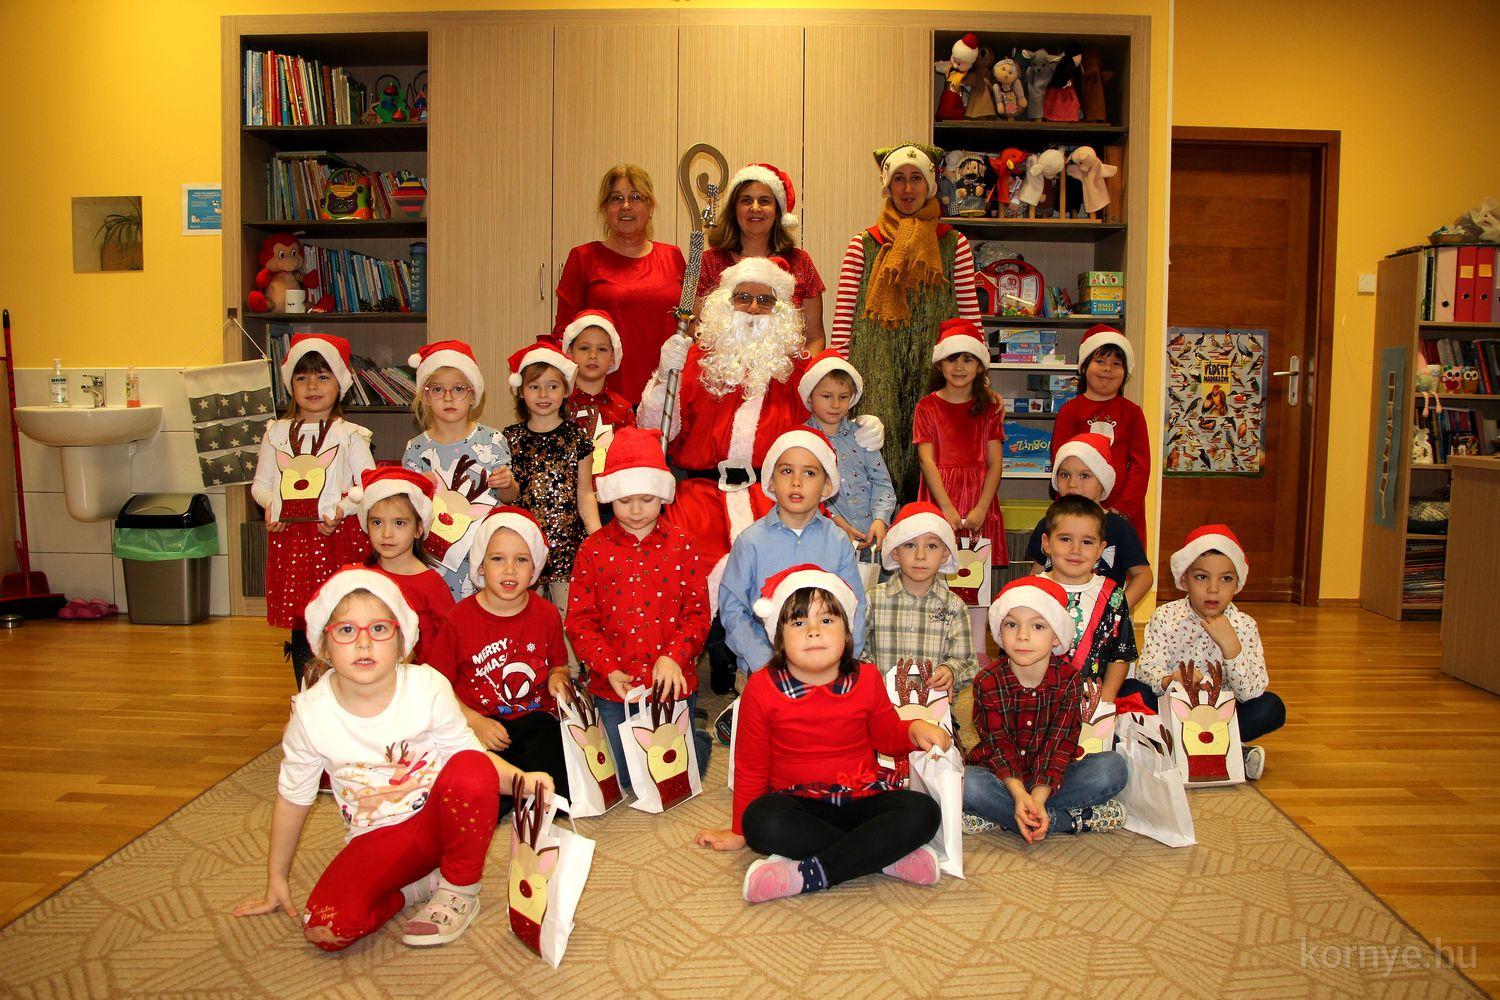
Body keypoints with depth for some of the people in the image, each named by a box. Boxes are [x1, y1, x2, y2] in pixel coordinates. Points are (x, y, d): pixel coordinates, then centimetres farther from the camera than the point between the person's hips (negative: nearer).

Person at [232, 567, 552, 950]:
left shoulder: (429, 687, -16)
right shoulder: (311, 714, -13)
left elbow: (468, 752, -4)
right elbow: (293, 799, 3)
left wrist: (520, 779, -24)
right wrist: (277, 879, 12)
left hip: (440, 818, 0)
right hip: (378, 839, 0)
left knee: (473, 772, -34)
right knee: (323, 928, -27)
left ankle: (460, 889, -9)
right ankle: (421, 885, 1)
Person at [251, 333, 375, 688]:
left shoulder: (349, 435, 2)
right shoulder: (276, 433, 12)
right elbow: (260, 483, 17)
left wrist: (342, 509, -17)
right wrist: (270, 504, -4)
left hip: (338, 535, -3)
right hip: (289, 535, 3)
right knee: (299, 626, 8)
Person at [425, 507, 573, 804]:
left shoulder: (547, 615, 4)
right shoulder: (459, 619, -4)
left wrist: (557, 679, -5)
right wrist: (476, 723, -14)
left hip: (535, 721, 2)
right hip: (476, 723, -2)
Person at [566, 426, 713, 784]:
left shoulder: (681, 546, -1)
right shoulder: (594, 549, -1)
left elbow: (698, 613, -3)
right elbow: (580, 620, -2)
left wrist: (673, 657, -19)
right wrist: (608, 669, -15)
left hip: (672, 683, -1)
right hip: (614, 688, 1)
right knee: (622, 777, 8)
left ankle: (698, 740, 38)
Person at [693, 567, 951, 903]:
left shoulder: (866, 679, -2)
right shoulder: (762, 688, -7)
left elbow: (885, 735, 16)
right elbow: (751, 766, 4)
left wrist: (915, 730, -7)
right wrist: (738, 832, 11)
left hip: (862, 797, 2)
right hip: (798, 805, -1)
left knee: (923, 812, -26)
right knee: (761, 820, -35)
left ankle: (808, 874, -30)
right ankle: (886, 856, -26)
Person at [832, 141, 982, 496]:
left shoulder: (954, 244, 8)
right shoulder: (863, 245, 6)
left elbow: (970, 315, 8)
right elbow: (843, 319, 3)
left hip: (934, 371, 1)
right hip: (877, 371, 0)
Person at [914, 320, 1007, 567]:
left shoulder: (989, 408, 8)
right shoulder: (927, 407, 4)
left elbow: (995, 463, 1)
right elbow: (927, 460, -5)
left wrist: (981, 508, -12)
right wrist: (947, 508, -15)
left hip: (980, 502, 1)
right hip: (938, 503, -1)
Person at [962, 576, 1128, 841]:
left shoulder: (1069, 680, -9)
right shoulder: (988, 682, -11)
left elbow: (1060, 744, -16)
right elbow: (999, 746, -15)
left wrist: (1037, 798, -31)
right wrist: (1019, 795, -33)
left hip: (1048, 779, 1)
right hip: (1002, 779, -1)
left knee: (1113, 767, -22)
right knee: (962, 783, -34)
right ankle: (1072, 820, -25)